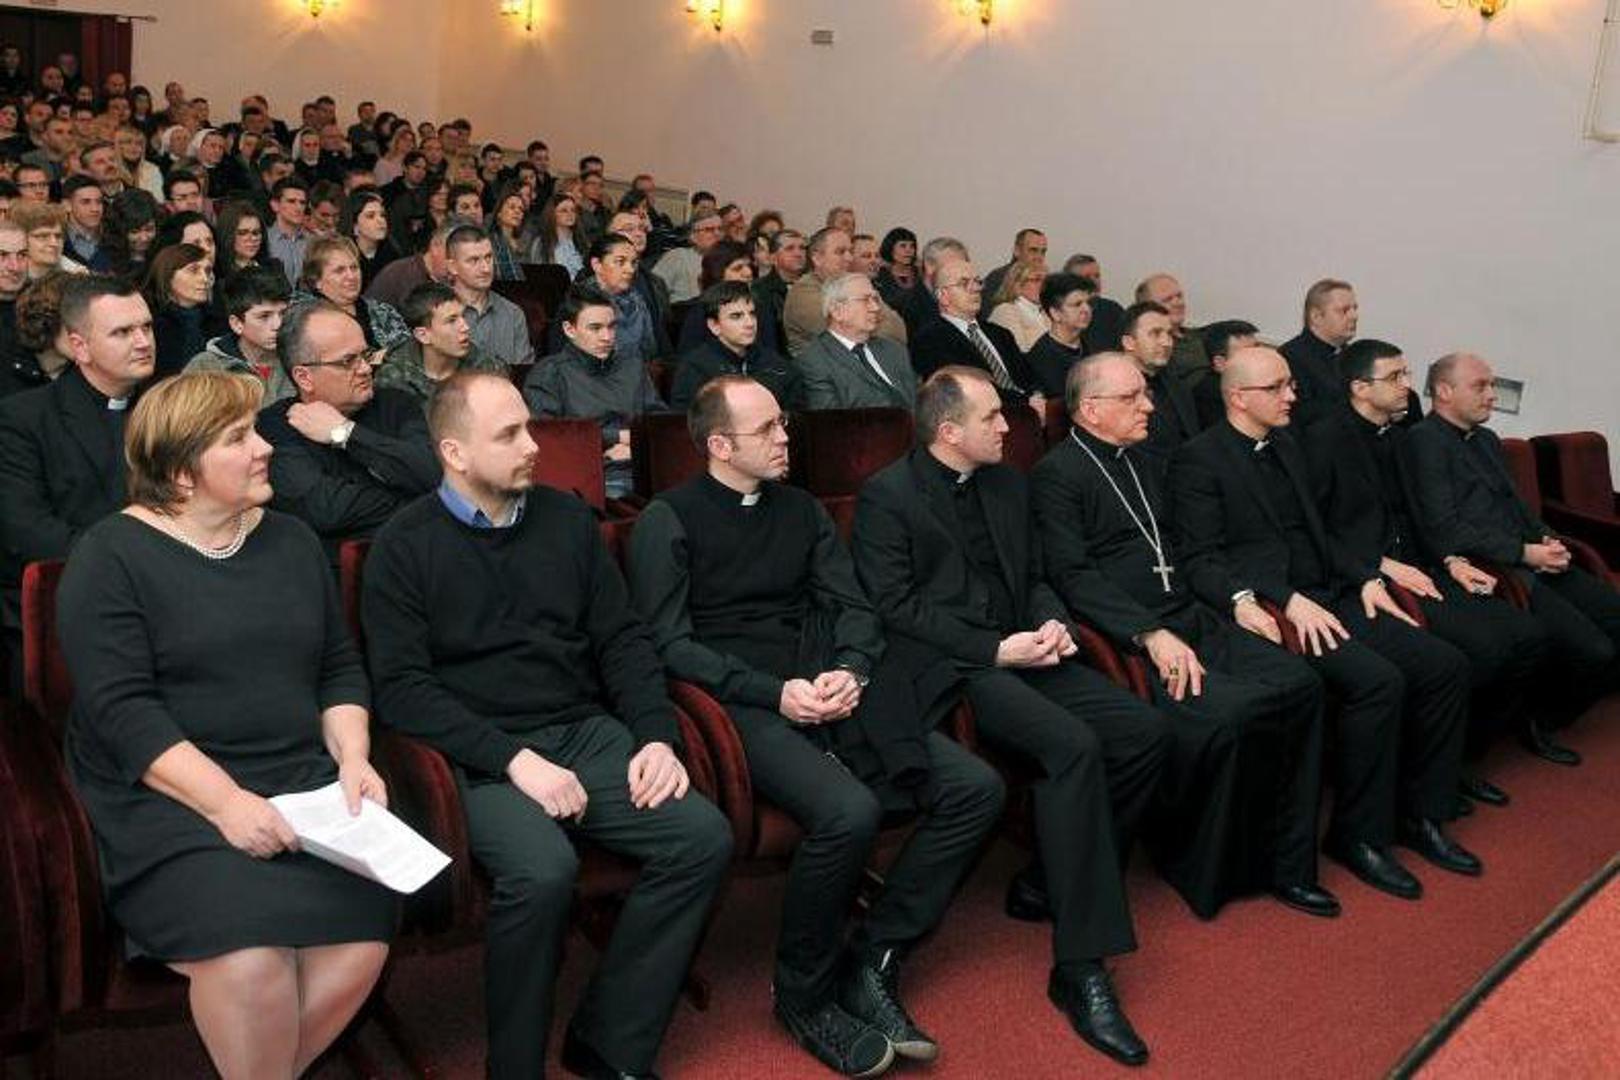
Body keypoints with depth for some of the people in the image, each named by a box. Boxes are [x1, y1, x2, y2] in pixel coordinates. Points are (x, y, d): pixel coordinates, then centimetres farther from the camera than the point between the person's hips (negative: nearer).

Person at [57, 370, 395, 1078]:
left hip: (302, 786, 4)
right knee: (250, 959, -28)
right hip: (169, 796, -4)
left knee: (360, 943, -21)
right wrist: (225, 801, -21)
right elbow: (122, 710, -11)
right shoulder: (112, 557, -1)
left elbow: (339, 668, 17)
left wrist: (353, 757, -2)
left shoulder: (290, 542, 15)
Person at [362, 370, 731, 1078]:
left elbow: (623, 638, 13)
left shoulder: (566, 518, 13)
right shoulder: (406, 546, 0)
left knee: (704, 836, -18)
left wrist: (657, 735, -2)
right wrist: (515, 759, -18)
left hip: (589, 733, 5)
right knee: (542, 872, -33)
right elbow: (402, 688, -8)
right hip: (482, 756, -4)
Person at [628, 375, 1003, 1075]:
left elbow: (853, 606, 14)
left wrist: (850, 670, -9)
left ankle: (872, 963, -1)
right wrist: (775, 694, -16)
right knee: (849, 811, -33)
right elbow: (669, 643, -7)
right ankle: (803, 993, -6)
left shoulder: (801, 510, 19)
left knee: (976, 788, -11)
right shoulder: (668, 521, 2)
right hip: (743, 705, -6)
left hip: (831, 692, 6)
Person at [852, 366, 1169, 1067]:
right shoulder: (887, 496, -3)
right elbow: (896, 608, -11)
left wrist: (1053, 625, 0)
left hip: (1020, 653, 7)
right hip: (948, 667, -7)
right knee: (1073, 745, -30)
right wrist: (996, 650, -16)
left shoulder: (1007, 483, 19)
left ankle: (1052, 885, 4)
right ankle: (1079, 967, -23)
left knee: (1145, 731, -13)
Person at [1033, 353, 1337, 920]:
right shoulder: (1056, 474, -5)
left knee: (1300, 683, -12)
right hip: (1125, 638, -8)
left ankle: (1285, 862, -2)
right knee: (1226, 713, -29)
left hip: (1189, 618, 8)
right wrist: (1151, 634, -22)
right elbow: (1075, 577, -15)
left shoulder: (1139, 462, 23)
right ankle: (1202, 872, -6)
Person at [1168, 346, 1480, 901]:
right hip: (1272, 609, -8)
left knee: (1445, 665, -5)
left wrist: (1365, 578, 8)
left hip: (1330, 598, 8)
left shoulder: (1285, 445, 20)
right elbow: (1201, 561, -14)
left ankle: (1420, 814, 9)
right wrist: (1288, 600, -22)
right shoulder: (1198, 459, -6)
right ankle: (1359, 834, -10)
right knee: (1378, 679, -27)